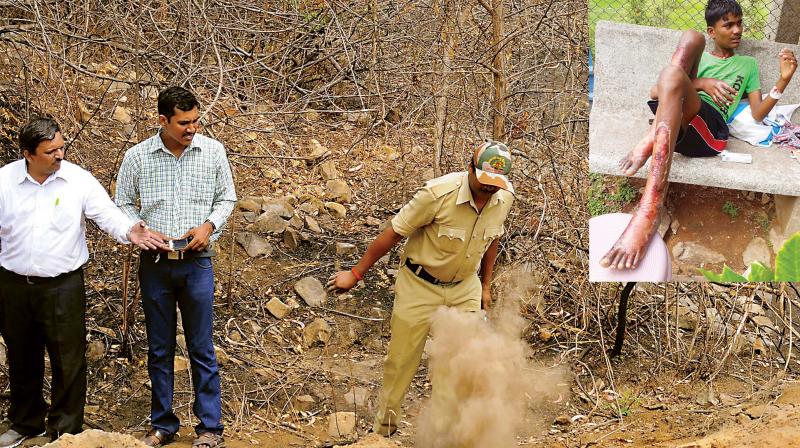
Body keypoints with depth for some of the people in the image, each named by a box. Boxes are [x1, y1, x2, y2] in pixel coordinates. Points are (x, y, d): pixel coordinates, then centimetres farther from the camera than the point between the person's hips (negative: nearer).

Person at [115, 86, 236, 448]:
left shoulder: (213, 151, -3)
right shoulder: (137, 157, -4)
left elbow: (227, 198, 8)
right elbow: (123, 204, 6)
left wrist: (208, 226, -10)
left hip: (197, 263, 0)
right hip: (155, 264, 1)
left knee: (202, 349, 4)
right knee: (159, 349, 10)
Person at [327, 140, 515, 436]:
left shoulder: (505, 198, -12)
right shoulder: (439, 193, -28)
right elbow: (394, 234, -19)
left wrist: (485, 285, 17)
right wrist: (356, 274, -11)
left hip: (465, 288, 4)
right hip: (419, 286, -4)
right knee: (401, 360, 6)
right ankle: (383, 429, 26)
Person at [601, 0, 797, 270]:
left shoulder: (748, 64, 32)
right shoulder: (696, 56, 32)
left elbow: (758, 114, 21)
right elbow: (667, 87, 12)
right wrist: (703, 83, -6)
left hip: (710, 129, -1)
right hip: (669, 117, 1)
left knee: (672, 76, -37)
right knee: (691, 37, -17)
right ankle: (654, 138, -34)